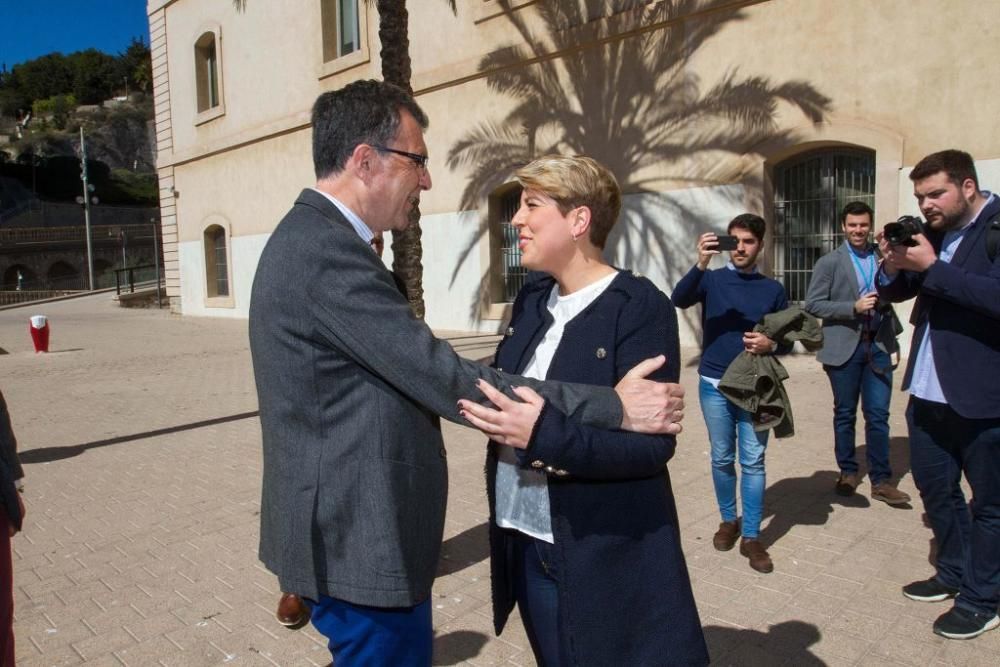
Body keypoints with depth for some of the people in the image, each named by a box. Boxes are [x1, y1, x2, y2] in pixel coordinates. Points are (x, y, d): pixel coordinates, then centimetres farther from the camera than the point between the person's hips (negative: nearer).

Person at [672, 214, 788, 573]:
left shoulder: (773, 289, 4)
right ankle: (728, 520, 30)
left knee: (753, 461, 2)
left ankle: (751, 537, 11)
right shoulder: (712, 279, 0)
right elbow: (678, 300, -20)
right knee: (722, 458, 11)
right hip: (714, 384, 0)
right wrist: (701, 264, -34)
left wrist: (772, 345, -15)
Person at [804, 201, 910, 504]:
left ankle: (881, 480, 12)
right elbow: (813, 304, -7)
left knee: (878, 415, 3)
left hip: (878, 345, 2)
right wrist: (854, 307, -14)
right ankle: (848, 472, 25)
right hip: (844, 347, -2)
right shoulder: (829, 262, 1)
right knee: (845, 413, 9)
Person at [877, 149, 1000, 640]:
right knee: (934, 486, 19)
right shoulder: (933, 232, 8)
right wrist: (893, 267, -7)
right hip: (929, 389, 7)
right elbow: (896, 293, 13)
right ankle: (954, 572, 38)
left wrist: (930, 267, -25)